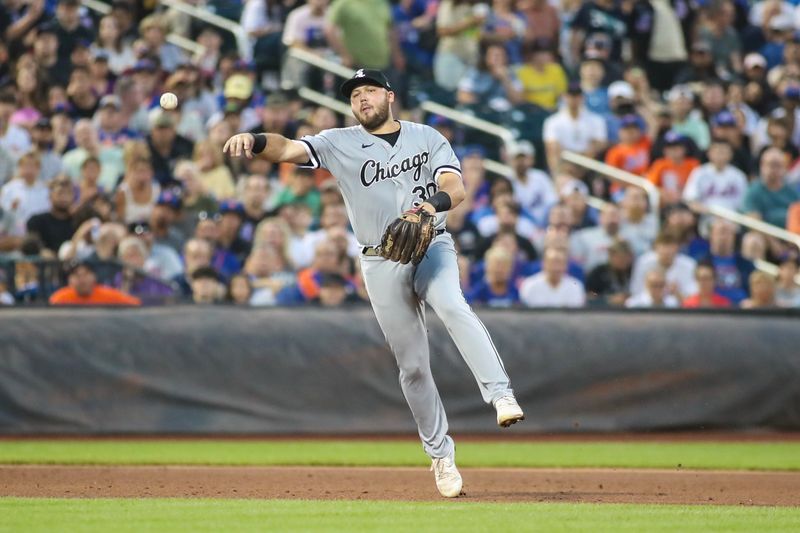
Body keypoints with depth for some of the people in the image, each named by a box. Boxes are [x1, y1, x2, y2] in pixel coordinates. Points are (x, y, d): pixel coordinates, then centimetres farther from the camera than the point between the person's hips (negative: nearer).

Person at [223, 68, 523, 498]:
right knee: (412, 364, 2)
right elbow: (288, 149, -10)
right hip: (382, 263, 1)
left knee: (452, 306, -33)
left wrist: (434, 202, -30)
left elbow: (456, 187, -7)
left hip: (432, 247, -1)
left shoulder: (427, 138, 7)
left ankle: (500, 396, -40)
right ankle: (440, 455, 15)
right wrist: (253, 141, -32)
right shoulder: (340, 144, 5)